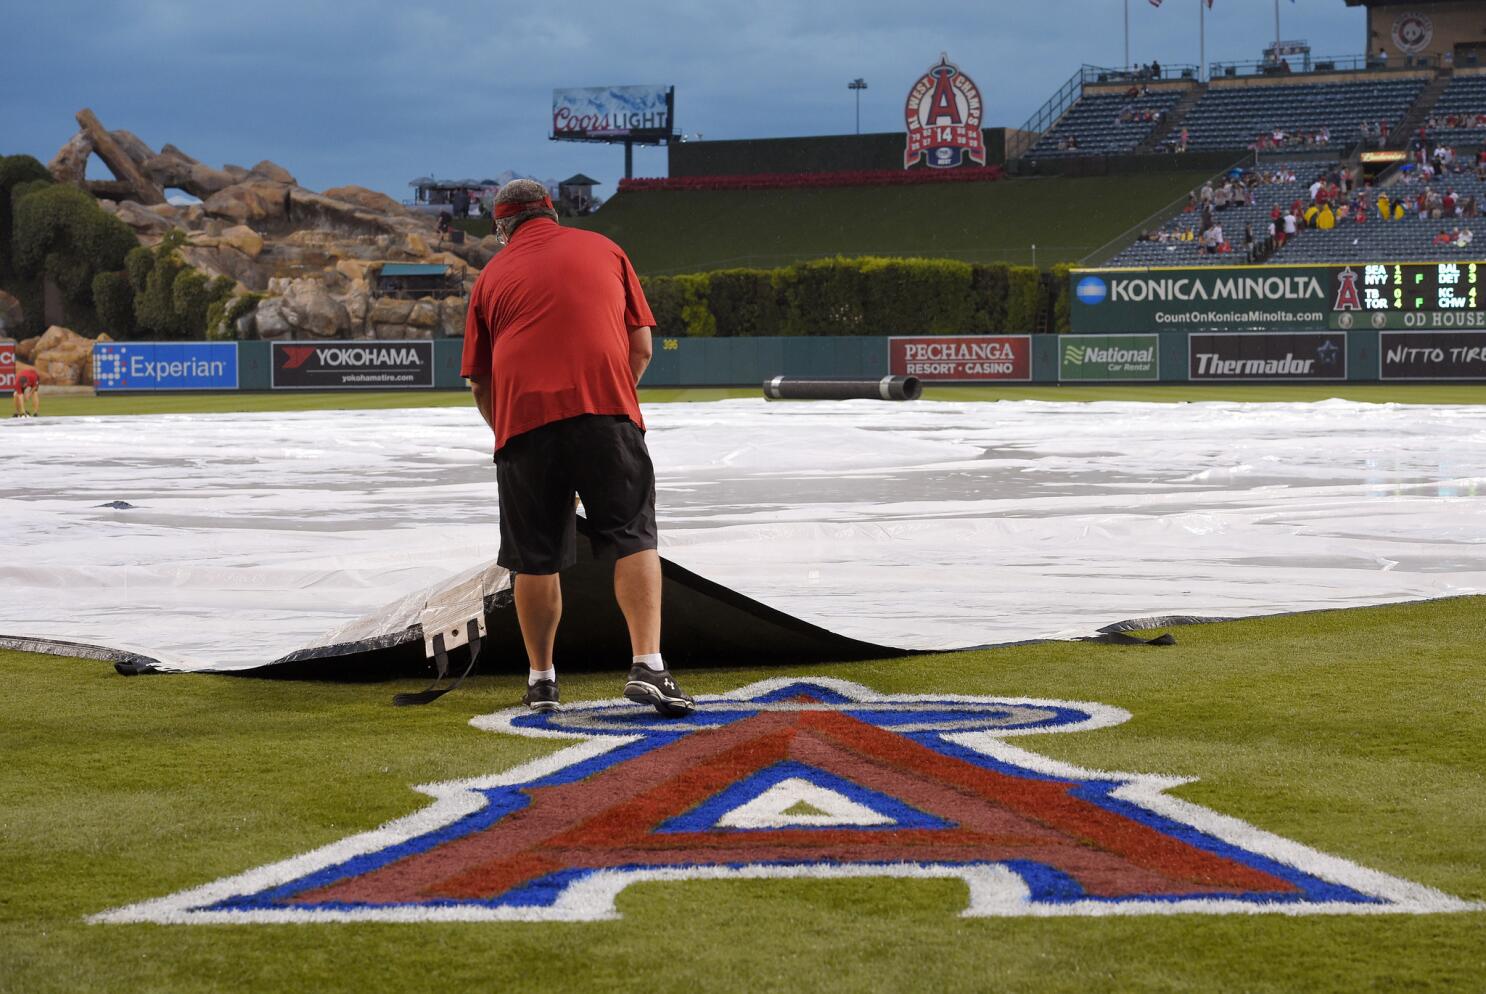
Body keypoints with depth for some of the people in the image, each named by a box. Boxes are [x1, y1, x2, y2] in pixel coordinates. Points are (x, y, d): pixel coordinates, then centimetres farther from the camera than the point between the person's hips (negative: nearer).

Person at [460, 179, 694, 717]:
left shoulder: (492, 275, 16)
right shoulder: (604, 249, 17)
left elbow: (480, 382, 15)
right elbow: (641, 346, 13)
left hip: (522, 419, 1)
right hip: (606, 413, -1)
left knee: (535, 560, 8)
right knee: (634, 539, -1)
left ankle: (540, 679, 15)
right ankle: (647, 664, -14)